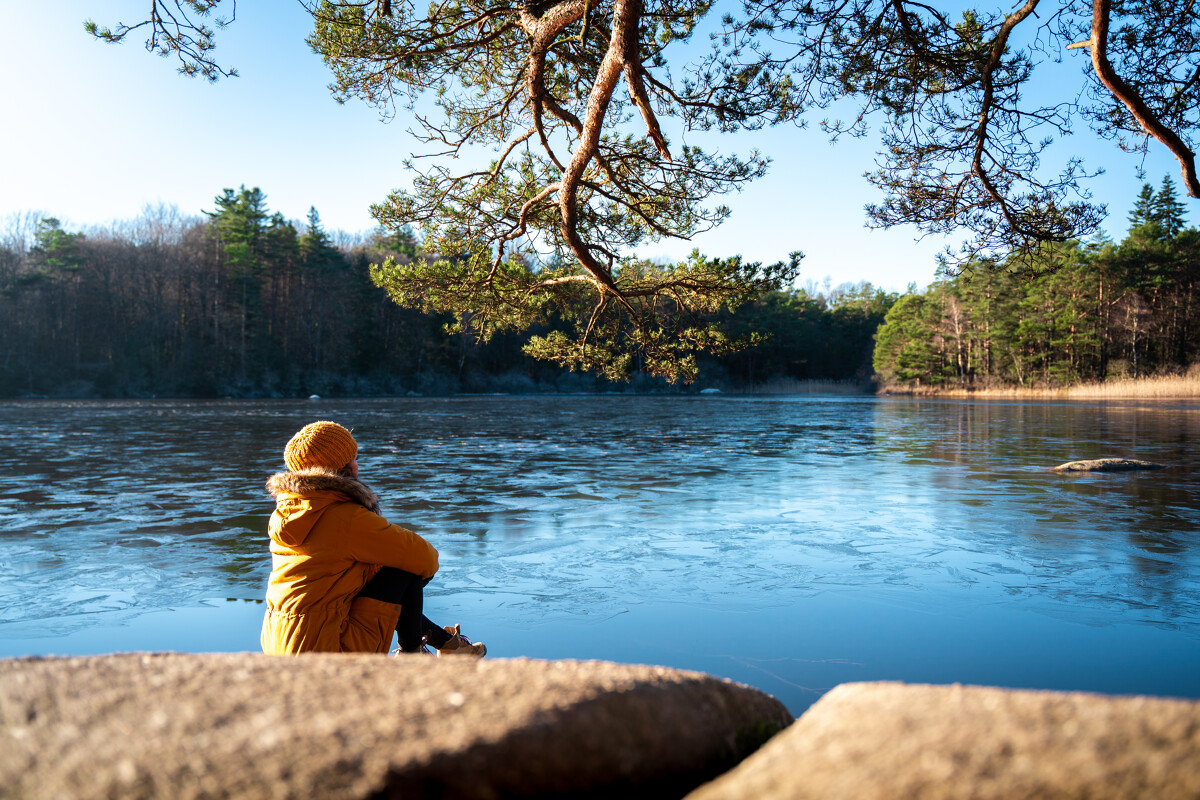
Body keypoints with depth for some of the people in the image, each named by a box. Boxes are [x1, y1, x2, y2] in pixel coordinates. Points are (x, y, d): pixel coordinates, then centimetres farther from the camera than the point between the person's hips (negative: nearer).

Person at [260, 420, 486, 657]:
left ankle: (444, 640, 38)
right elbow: (422, 557, -9)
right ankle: (410, 651, 15)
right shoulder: (348, 517, -16)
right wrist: (431, 558, 13)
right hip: (327, 651, -9)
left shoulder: (283, 512, 9)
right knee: (406, 572, -2)